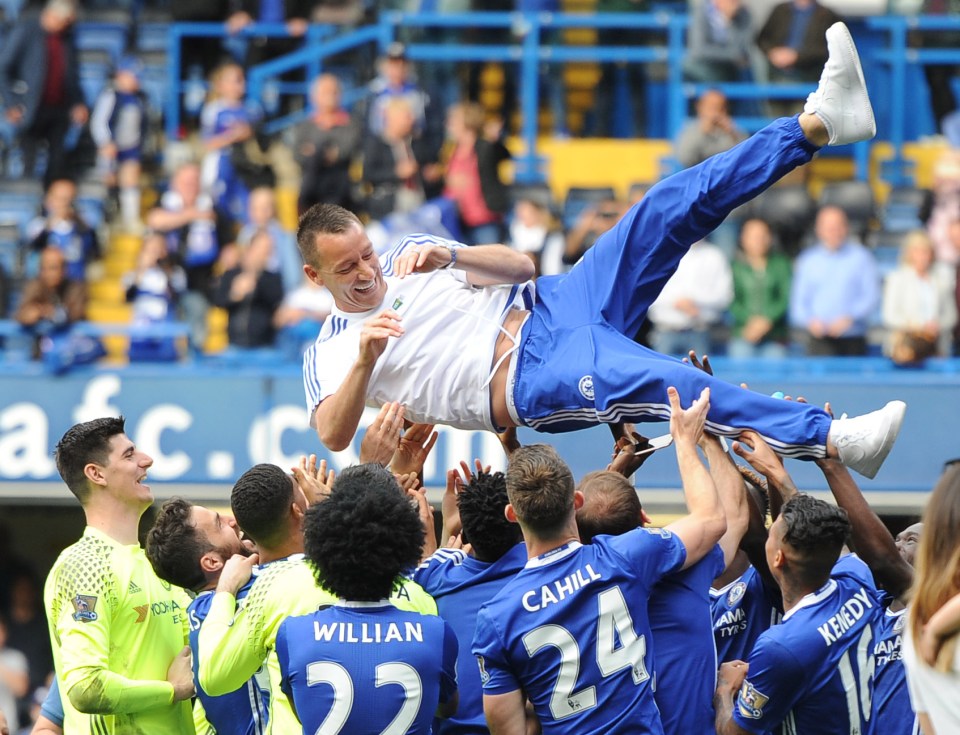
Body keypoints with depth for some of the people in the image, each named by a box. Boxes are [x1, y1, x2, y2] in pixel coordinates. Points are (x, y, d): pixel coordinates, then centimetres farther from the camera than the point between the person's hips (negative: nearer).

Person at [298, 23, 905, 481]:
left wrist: (451, 256, -3)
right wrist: (365, 361, -29)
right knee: (660, 382, -35)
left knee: (670, 210, -11)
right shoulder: (330, 354, 5)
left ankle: (818, 124, -16)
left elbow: (519, 265, 17)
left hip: (546, 313, 7)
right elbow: (332, 435, -12)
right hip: (529, 382, -7)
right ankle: (832, 439, -46)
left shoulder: (410, 255, 20)